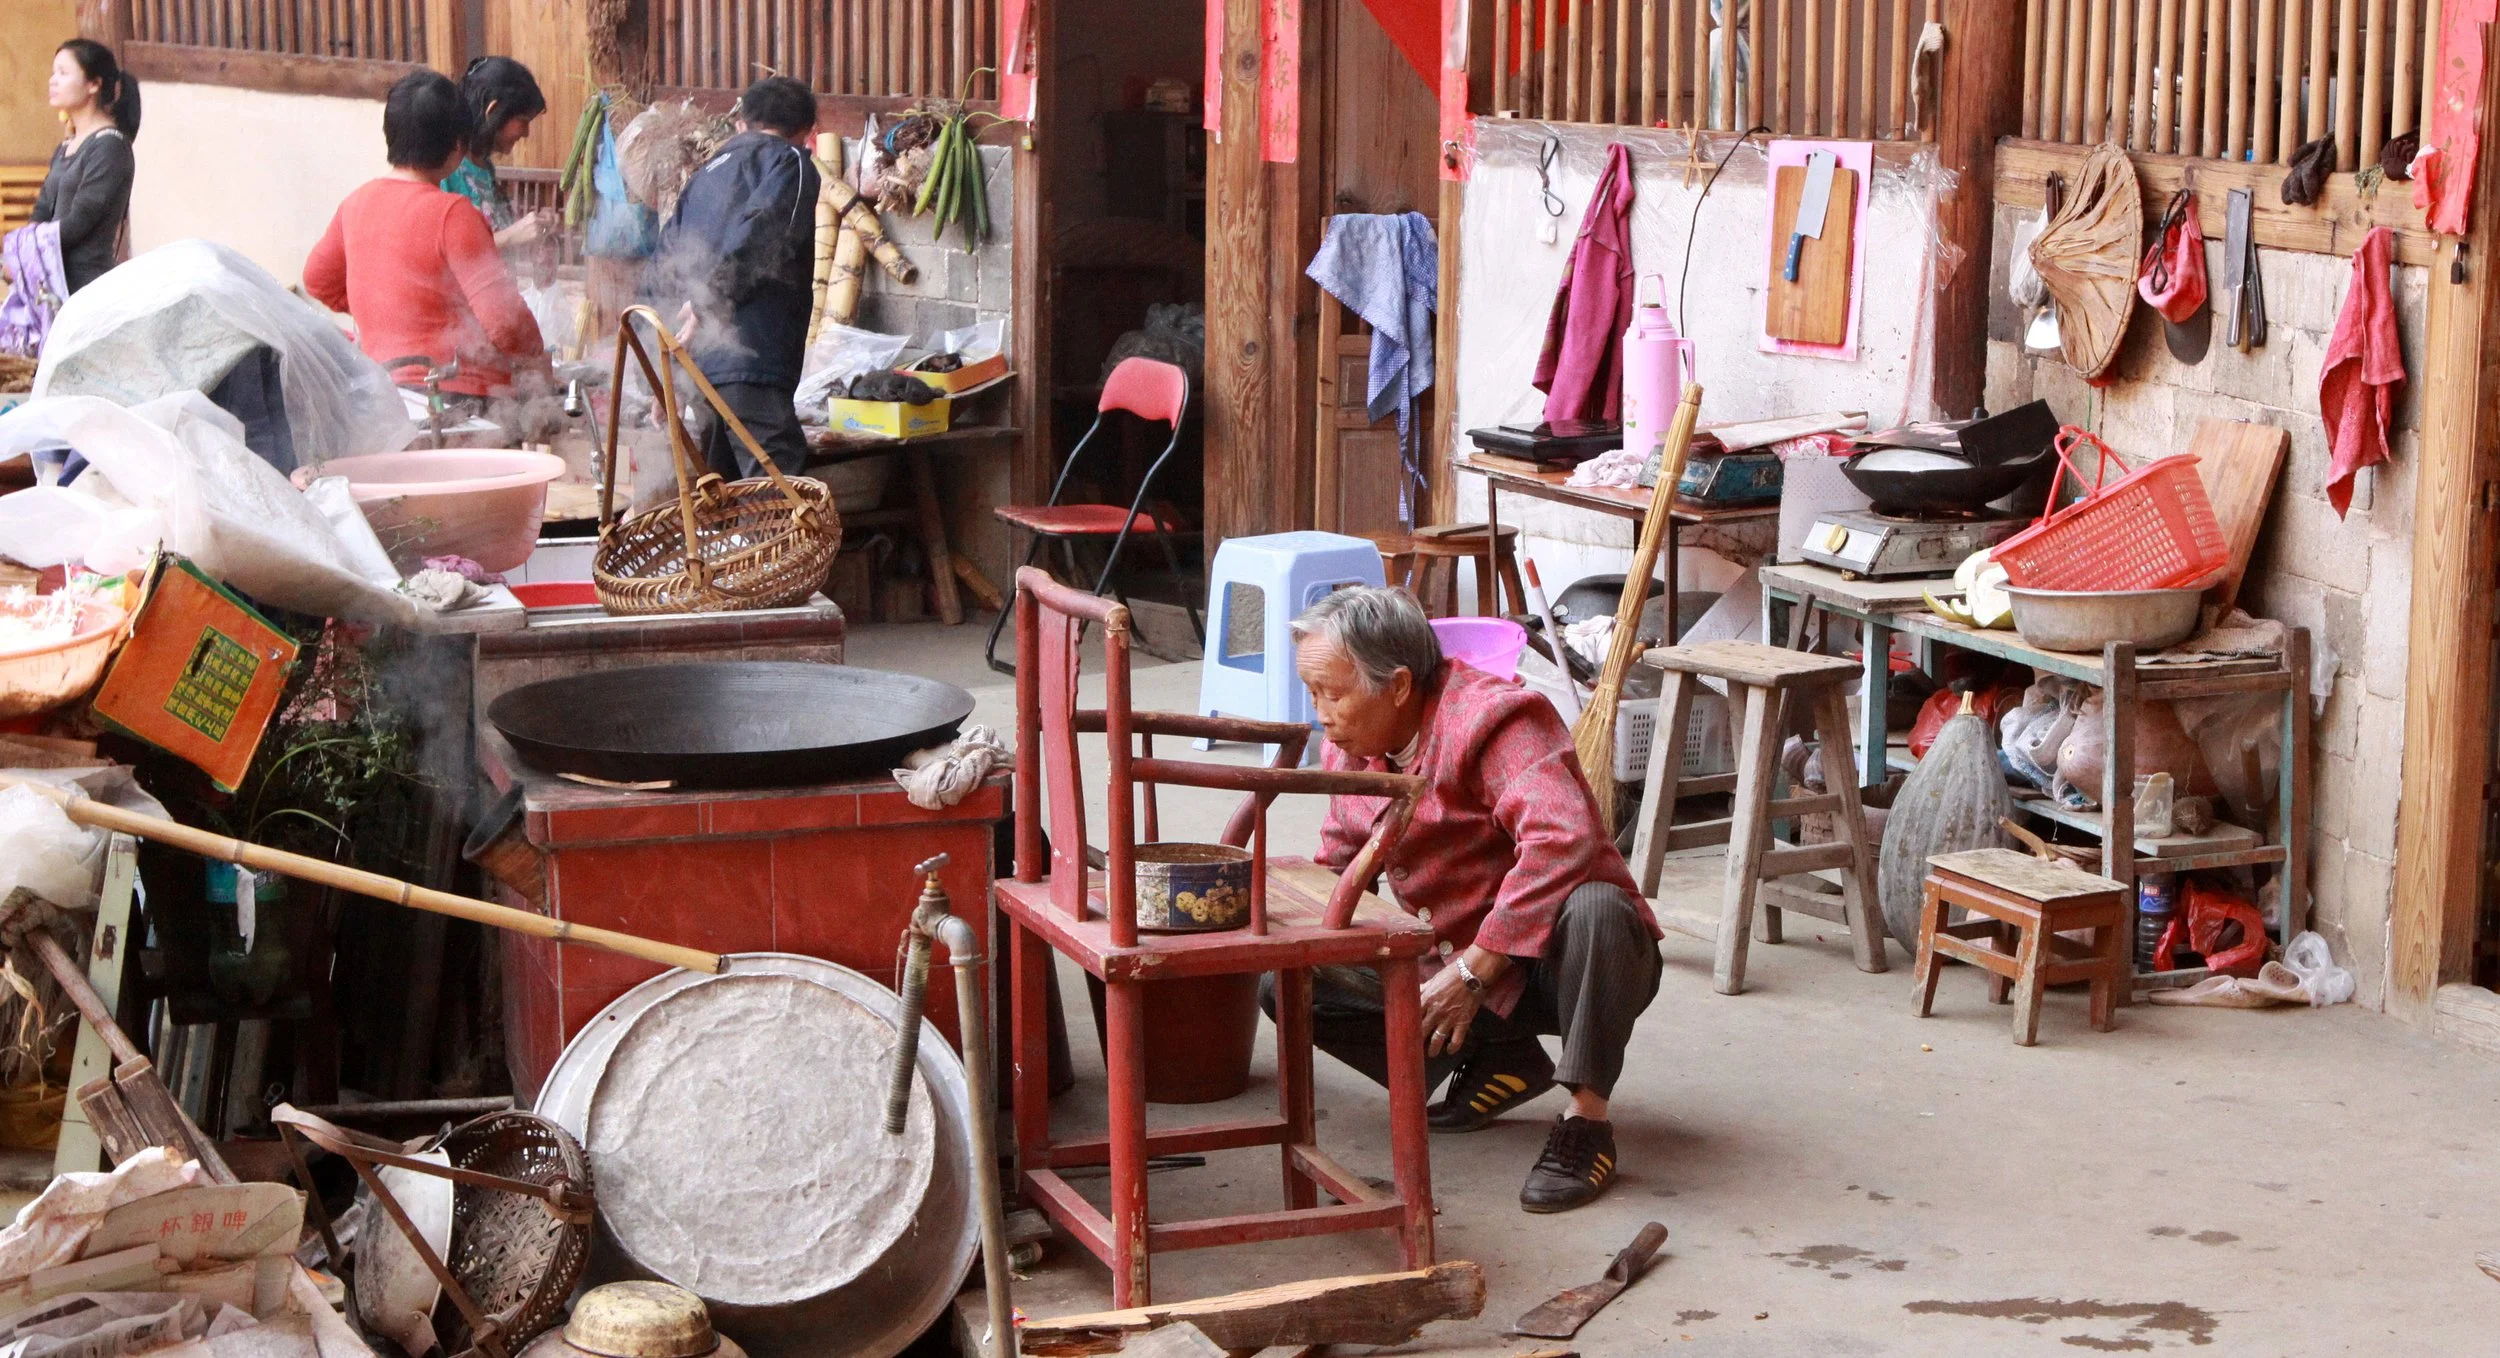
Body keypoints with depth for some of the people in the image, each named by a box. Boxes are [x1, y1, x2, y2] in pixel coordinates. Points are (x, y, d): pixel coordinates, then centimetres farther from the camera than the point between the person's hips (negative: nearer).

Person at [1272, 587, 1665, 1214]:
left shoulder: (1493, 720, -23)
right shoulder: (1353, 751, 3)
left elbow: (1564, 839, -38)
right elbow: (1337, 871, 15)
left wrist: (1472, 971, -37)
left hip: (1553, 963, -7)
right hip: (1456, 966, 7)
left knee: (1594, 908, -42)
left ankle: (1587, 1117, -25)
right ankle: (1499, 1059, 3)